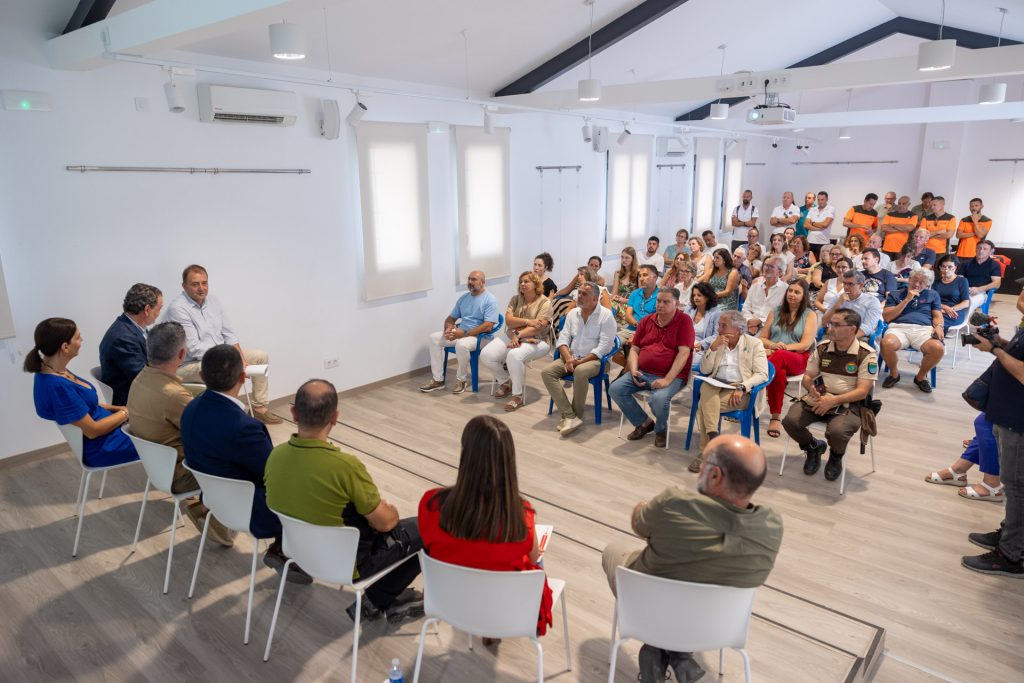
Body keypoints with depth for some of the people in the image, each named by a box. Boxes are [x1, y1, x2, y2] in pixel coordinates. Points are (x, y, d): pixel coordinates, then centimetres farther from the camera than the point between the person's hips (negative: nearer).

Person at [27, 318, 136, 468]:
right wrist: (125, 412, -11)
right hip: (101, 446, -8)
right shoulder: (57, 387, -31)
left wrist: (117, 408, 3)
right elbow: (93, 431, -24)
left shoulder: (54, 371, -3)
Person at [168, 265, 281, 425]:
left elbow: (229, 333, 9)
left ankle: (260, 408, 13)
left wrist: (240, 357, -7)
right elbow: (194, 349, -23)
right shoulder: (177, 308, -19)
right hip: (190, 364, -9)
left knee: (261, 356, 7)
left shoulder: (212, 300, 6)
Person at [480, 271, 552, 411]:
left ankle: (518, 395, -20)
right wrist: (526, 321, -18)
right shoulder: (515, 299, 10)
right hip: (510, 336, 6)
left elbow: (537, 328, -16)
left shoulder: (544, 302, -5)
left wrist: (518, 335, -22)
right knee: (486, 355, -15)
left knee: (514, 356, -38)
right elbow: (508, 320, -3)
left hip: (534, 341, -6)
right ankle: (506, 382, 11)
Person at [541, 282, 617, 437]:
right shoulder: (572, 313, 13)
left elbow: (604, 347, -13)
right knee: (547, 372, -18)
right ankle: (570, 416, -27)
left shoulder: (606, 315, -6)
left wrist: (580, 361, -19)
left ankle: (576, 415, -19)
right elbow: (563, 338, 8)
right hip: (571, 357, 6)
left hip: (594, 359, -6)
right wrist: (568, 358, -12)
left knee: (580, 372, -38)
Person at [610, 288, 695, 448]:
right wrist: (633, 370, -6)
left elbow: (684, 353, -13)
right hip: (642, 373, 6)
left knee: (659, 398, -35)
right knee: (615, 389, -14)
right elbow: (634, 349, 14)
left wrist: (667, 379, -21)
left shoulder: (684, 321, -4)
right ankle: (644, 423, 7)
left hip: (671, 376, -6)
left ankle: (661, 429, 1)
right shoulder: (646, 321, 13)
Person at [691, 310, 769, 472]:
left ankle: (706, 450, -24)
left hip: (741, 391, -4)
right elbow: (704, 371, 5)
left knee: (705, 404, -30)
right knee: (706, 387, -33)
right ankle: (713, 437, -36)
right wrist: (713, 347, -7)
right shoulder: (717, 343, 13)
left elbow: (762, 374, -7)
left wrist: (741, 387, -23)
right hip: (716, 386, 4)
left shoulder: (754, 344, 3)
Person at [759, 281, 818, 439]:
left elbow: (805, 344, -2)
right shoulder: (775, 312, 19)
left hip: (798, 359, -2)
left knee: (779, 356, -42)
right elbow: (762, 338, 15)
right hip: (772, 354, 2)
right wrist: (772, 345, -8)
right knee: (779, 372, -39)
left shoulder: (810, 315, 8)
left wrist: (784, 347, -18)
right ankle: (776, 417, -40)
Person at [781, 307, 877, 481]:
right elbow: (807, 377, 13)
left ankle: (836, 456, 5)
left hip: (847, 404, -4)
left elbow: (862, 391, -11)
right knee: (790, 420, -23)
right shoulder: (822, 348, 7)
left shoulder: (866, 354, -6)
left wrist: (833, 400, -23)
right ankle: (813, 447, 12)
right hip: (818, 398, 4)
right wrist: (811, 388, -12)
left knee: (837, 431, -35)